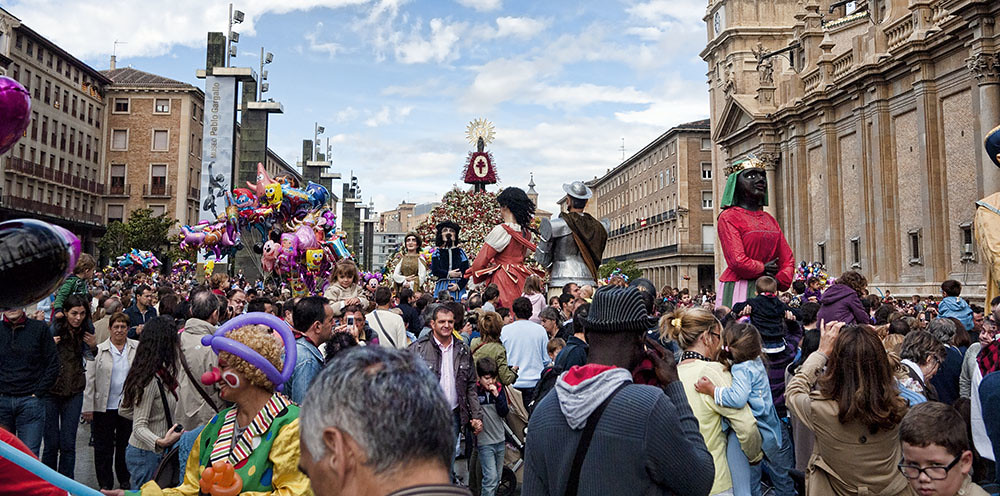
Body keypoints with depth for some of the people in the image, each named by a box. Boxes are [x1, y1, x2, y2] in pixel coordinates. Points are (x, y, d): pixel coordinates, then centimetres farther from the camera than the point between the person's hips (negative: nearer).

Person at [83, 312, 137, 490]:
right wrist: (88, 407, -5)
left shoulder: (137, 348, 3)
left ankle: (125, 481, 27)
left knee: (125, 445, 12)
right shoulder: (99, 350, -1)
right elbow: (90, 380, -2)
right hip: (104, 407, -1)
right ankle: (105, 484, 21)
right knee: (103, 448, 8)